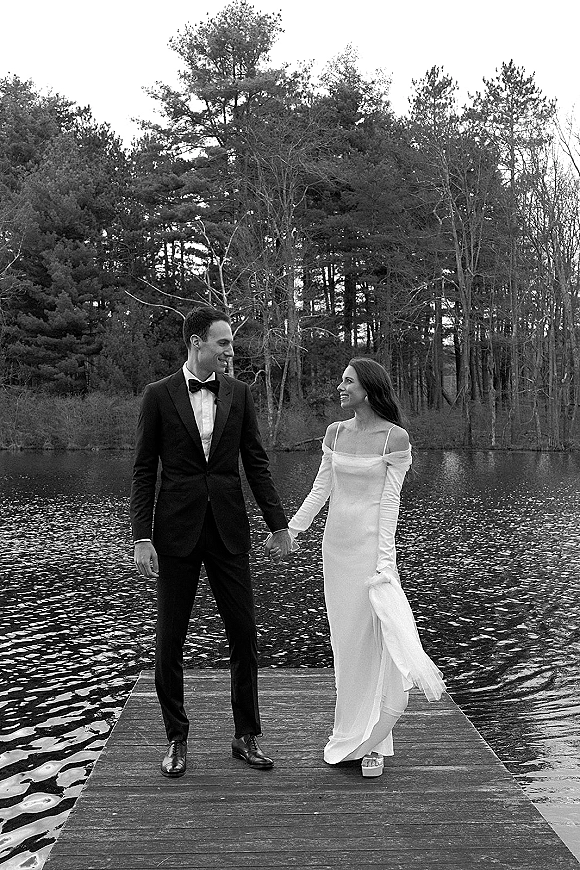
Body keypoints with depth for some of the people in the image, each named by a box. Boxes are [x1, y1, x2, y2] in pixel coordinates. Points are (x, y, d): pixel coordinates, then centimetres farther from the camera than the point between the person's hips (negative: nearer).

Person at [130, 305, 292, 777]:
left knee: (245, 635, 5)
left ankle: (247, 736, 21)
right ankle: (177, 741, 22)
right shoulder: (159, 395, -1)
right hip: (177, 530, -2)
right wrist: (142, 537, -7)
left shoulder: (240, 393, 5)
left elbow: (256, 462, 7)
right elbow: (144, 470, -1)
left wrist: (278, 523, 4)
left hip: (228, 529, 2)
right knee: (170, 641, 5)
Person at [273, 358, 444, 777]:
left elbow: (389, 500, -9)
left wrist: (384, 561, -13)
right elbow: (320, 490, 10)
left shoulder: (395, 437, -7)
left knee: (371, 637, -3)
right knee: (345, 638, 11)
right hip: (336, 542, 5)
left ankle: (371, 742, 9)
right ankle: (351, 736, 23)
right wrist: (289, 530, 5)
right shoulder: (335, 432, 7)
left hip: (371, 542, -5)